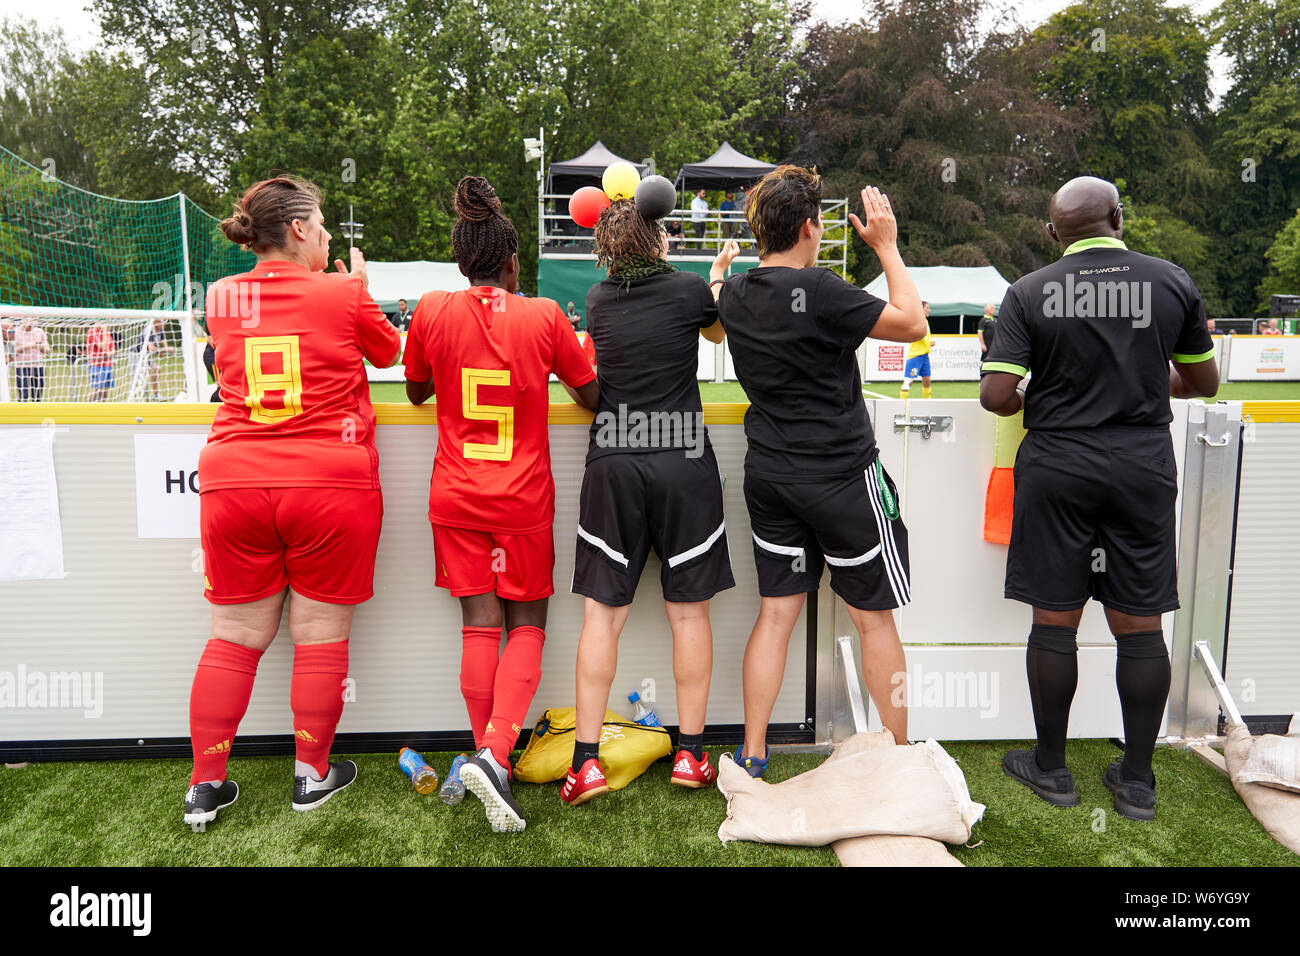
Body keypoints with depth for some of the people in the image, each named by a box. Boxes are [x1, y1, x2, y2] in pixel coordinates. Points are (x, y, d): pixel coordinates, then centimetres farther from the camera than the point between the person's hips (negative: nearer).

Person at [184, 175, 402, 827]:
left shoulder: (221, 298, 7)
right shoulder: (343, 293, -3)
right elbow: (387, 352, 14)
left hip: (233, 480, 4)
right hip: (331, 481, -3)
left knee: (235, 635, 13)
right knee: (320, 636, 9)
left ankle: (205, 785, 21)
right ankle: (312, 774, 22)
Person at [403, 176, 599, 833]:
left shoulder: (432, 312, -2)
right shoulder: (544, 316, -6)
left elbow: (416, 392, 12)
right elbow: (592, 397, 5)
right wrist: (579, 344, 22)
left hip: (456, 496, 2)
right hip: (524, 499, -1)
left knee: (479, 625, 8)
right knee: (526, 624, 9)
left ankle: (488, 761, 13)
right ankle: (496, 752, -9)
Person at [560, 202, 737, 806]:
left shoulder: (598, 299, 7)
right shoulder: (690, 290, -1)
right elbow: (718, 331, 21)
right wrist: (719, 276, 39)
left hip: (612, 464, 2)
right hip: (683, 463, -1)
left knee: (602, 613, 5)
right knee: (688, 611, 8)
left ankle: (586, 759, 6)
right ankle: (690, 754, 17)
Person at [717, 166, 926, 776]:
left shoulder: (734, 295, 2)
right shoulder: (818, 290, -19)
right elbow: (912, 324, -10)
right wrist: (886, 247, -2)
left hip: (769, 475, 6)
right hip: (842, 474, -6)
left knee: (776, 611, 12)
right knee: (874, 616, 9)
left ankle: (751, 757, 17)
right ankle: (900, 752, 23)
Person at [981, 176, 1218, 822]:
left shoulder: (1029, 293, -6)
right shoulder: (1173, 283, 1)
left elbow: (995, 395, -12)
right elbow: (1205, 383, 11)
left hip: (1057, 469, -2)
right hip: (1144, 467, 2)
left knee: (1054, 620, 7)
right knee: (1139, 625, 8)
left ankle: (1051, 768, 19)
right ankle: (1136, 781, 18)